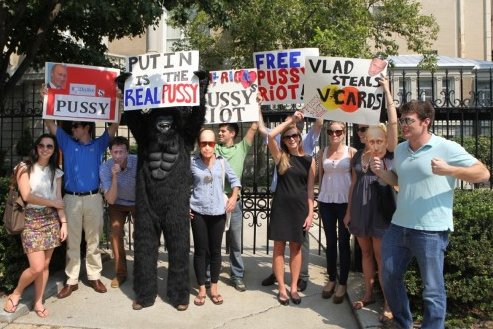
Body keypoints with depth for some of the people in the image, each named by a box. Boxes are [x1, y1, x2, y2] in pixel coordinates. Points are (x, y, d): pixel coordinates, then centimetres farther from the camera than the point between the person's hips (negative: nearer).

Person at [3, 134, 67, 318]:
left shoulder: (56, 172, 10)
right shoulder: (25, 168, -1)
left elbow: (59, 200, 9)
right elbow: (27, 196, -10)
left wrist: (63, 222, 1)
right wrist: (53, 203, -5)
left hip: (51, 220, 4)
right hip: (31, 220, -4)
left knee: (45, 265, 6)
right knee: (36, 267, -9)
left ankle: (38, 302, 20)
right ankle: (16, 294, 18)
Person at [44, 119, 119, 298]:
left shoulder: (98, 144, 7)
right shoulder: (67, 143, 11)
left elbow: (114, 126, 3)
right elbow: (50, 123, 10)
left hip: (93, 198, -1)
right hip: (71, 199, 1)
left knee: (93, 240, 9)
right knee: (72, 241, 6)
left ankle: (94, 276, 19)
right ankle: (71, 280, 14)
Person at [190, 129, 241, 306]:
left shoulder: (222, 161, 1)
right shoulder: (192, 162, -4)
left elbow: (234, 179, 11)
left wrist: (234, 196, -2)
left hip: (218, 212, 2)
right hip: (198, 212, -1)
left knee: (215, 250, 9)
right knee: (200, 250, 5)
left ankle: (214, 288, 23)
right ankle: (201, 289, 19)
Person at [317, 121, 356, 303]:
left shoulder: (351, 152, -2)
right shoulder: (322, 152, 7)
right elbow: (320, 175, 11)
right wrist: (320, 195, 8)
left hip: (345, 201, -3)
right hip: (326, 201, 3)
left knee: (343, 242, 3)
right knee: (330, 241, 11)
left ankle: (343, 283, 14)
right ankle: (331, 279, 24)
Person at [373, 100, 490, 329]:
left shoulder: (446, 148, -11)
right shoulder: (400, 149, 9)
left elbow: (483, 173, -11)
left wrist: (449, 170, -26)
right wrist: (381, 172, 2)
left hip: (430, 231, -7)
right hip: (398, 226, 7)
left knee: (432, 289, 5)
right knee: (389, 277, 17)